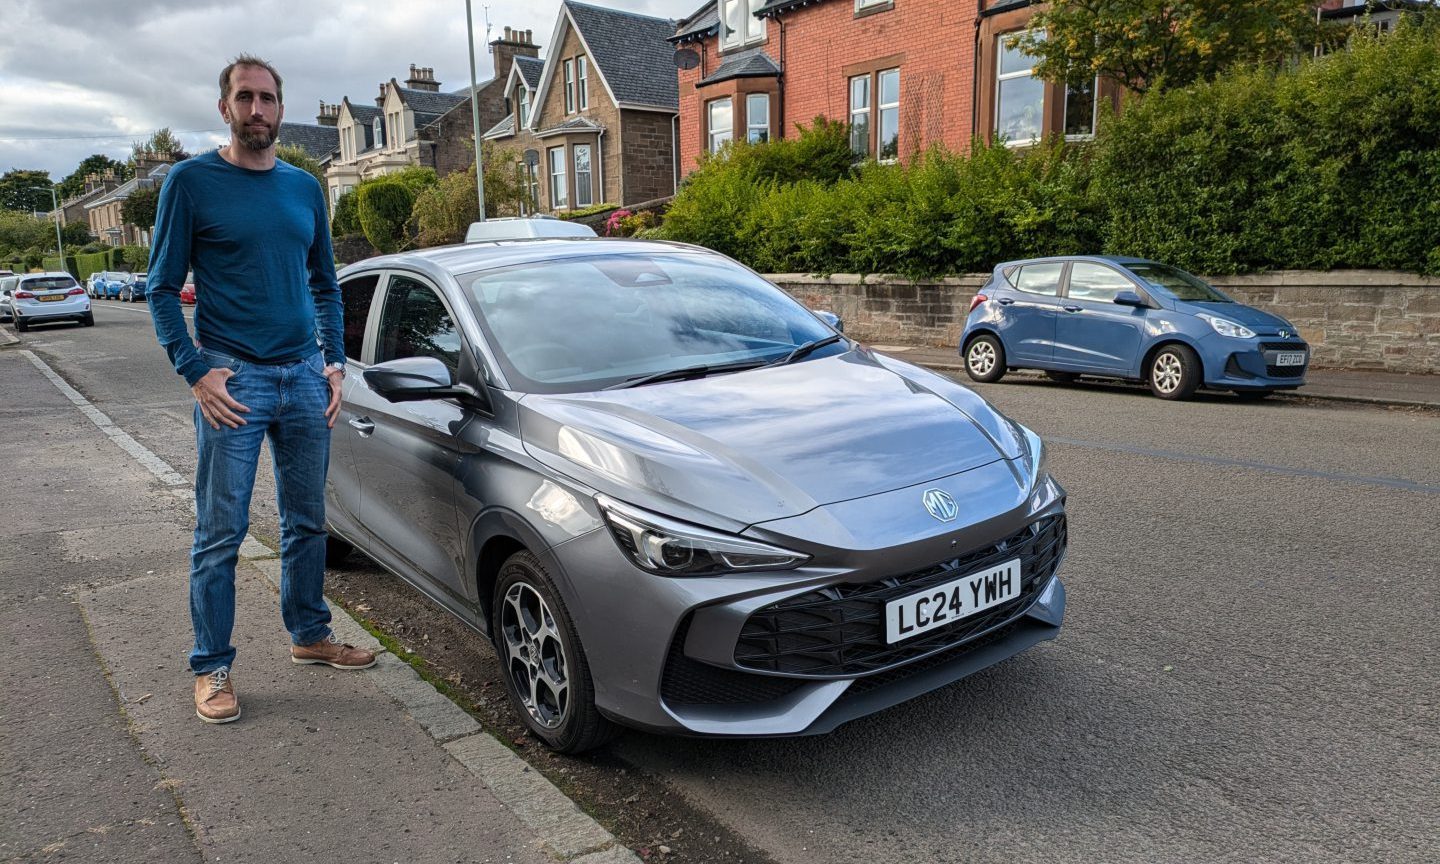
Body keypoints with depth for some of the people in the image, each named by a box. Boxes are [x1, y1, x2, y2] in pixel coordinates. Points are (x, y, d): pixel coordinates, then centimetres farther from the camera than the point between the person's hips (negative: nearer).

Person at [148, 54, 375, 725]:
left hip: (304, 377, 5)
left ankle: (310, 635, 29)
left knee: (307, 521, 13)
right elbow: (163, 287, -2)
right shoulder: (191, 181, -2)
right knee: (220, 534, 1)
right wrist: (195, 371, -13)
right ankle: (211, 668, 14)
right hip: (232, 380, -4)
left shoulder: (304, 187, 11)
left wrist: (334, 362, 6)